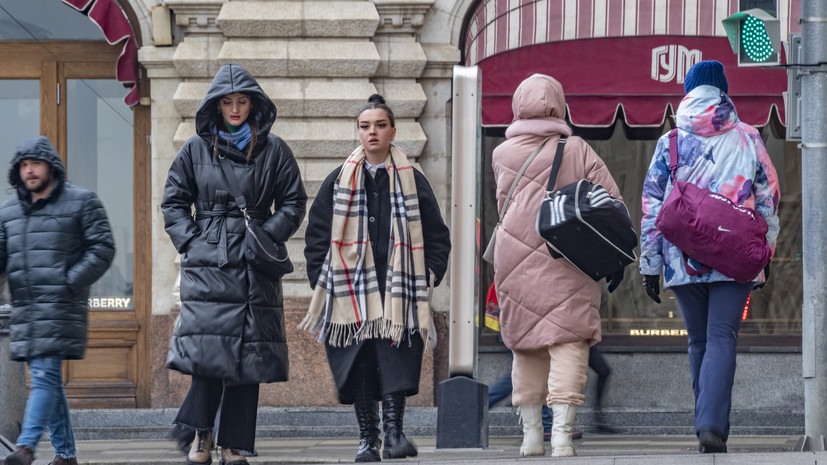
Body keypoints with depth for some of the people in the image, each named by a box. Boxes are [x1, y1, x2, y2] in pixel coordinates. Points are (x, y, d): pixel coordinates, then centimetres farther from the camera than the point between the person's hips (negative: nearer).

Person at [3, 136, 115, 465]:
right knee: (47, 379, 8)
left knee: (44, 375, -16)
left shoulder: (81, 202, 1)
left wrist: (70, 284, -12)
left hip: (61, 307, -6)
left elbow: (102, 248, -2)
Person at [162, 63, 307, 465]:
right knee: (207, 347, -13)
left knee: (248, 354, -2)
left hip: (254, 266, 0)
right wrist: (190, 241, 0)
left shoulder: (273, 150, 8)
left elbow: (293, 203, 10)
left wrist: (267, 235, -5)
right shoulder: (196, 149, 9)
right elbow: (173, 201, 13)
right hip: (207, 264, 0)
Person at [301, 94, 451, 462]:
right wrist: (322, 279, 2)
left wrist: (429, 274, 1)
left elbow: (436, 235, 12)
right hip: (351, 290, 1)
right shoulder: (339, 182, 9)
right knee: (358, 362, -2)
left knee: (396, 360, -12)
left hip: (398, 290, -1)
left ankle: (393, 432, -11)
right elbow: (316, 235, 11)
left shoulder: (411, 181, 8)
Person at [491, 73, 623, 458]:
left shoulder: (502, 154, 4)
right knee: (568, 341, -5)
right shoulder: (578, 152, -2)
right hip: (568, 264, -2)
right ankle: (562, 432, -19)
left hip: (516, 259, 3)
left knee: (526, 343, 14)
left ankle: (531, 433, 16)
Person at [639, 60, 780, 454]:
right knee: (722, 340, -6)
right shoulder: (748, 139, 3)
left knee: (698, 343, 14)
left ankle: (707, 426, 16)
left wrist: (650, 266, 8)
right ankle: (712, 425, -24)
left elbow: (652, 207, 3)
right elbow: (768, 199, 7)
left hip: (684, 262, 1)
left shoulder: (669, 143, 3)